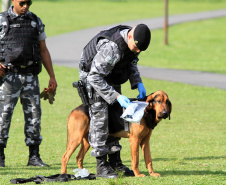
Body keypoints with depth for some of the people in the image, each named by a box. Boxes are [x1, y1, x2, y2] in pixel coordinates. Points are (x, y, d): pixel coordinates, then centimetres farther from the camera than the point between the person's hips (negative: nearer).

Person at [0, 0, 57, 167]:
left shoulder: (36, 21, 12)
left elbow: (43, 51, 16)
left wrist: (52, 77, 11)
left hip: (30, 76, 4)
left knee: (34, 115, 2)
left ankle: (34, 157, 8)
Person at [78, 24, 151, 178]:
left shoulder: (133, 41, -13)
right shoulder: (111, 47, -40)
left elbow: (132, 63, 9)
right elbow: (95, 78, -35)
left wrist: (138, 83, -7)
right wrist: (117, 97, -35)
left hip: (110, 78, 8)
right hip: (92, 76, -8)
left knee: (116, 117, 6)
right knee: (100, 118, -13)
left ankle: (115, 161, 12)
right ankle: (102, 166, -12)